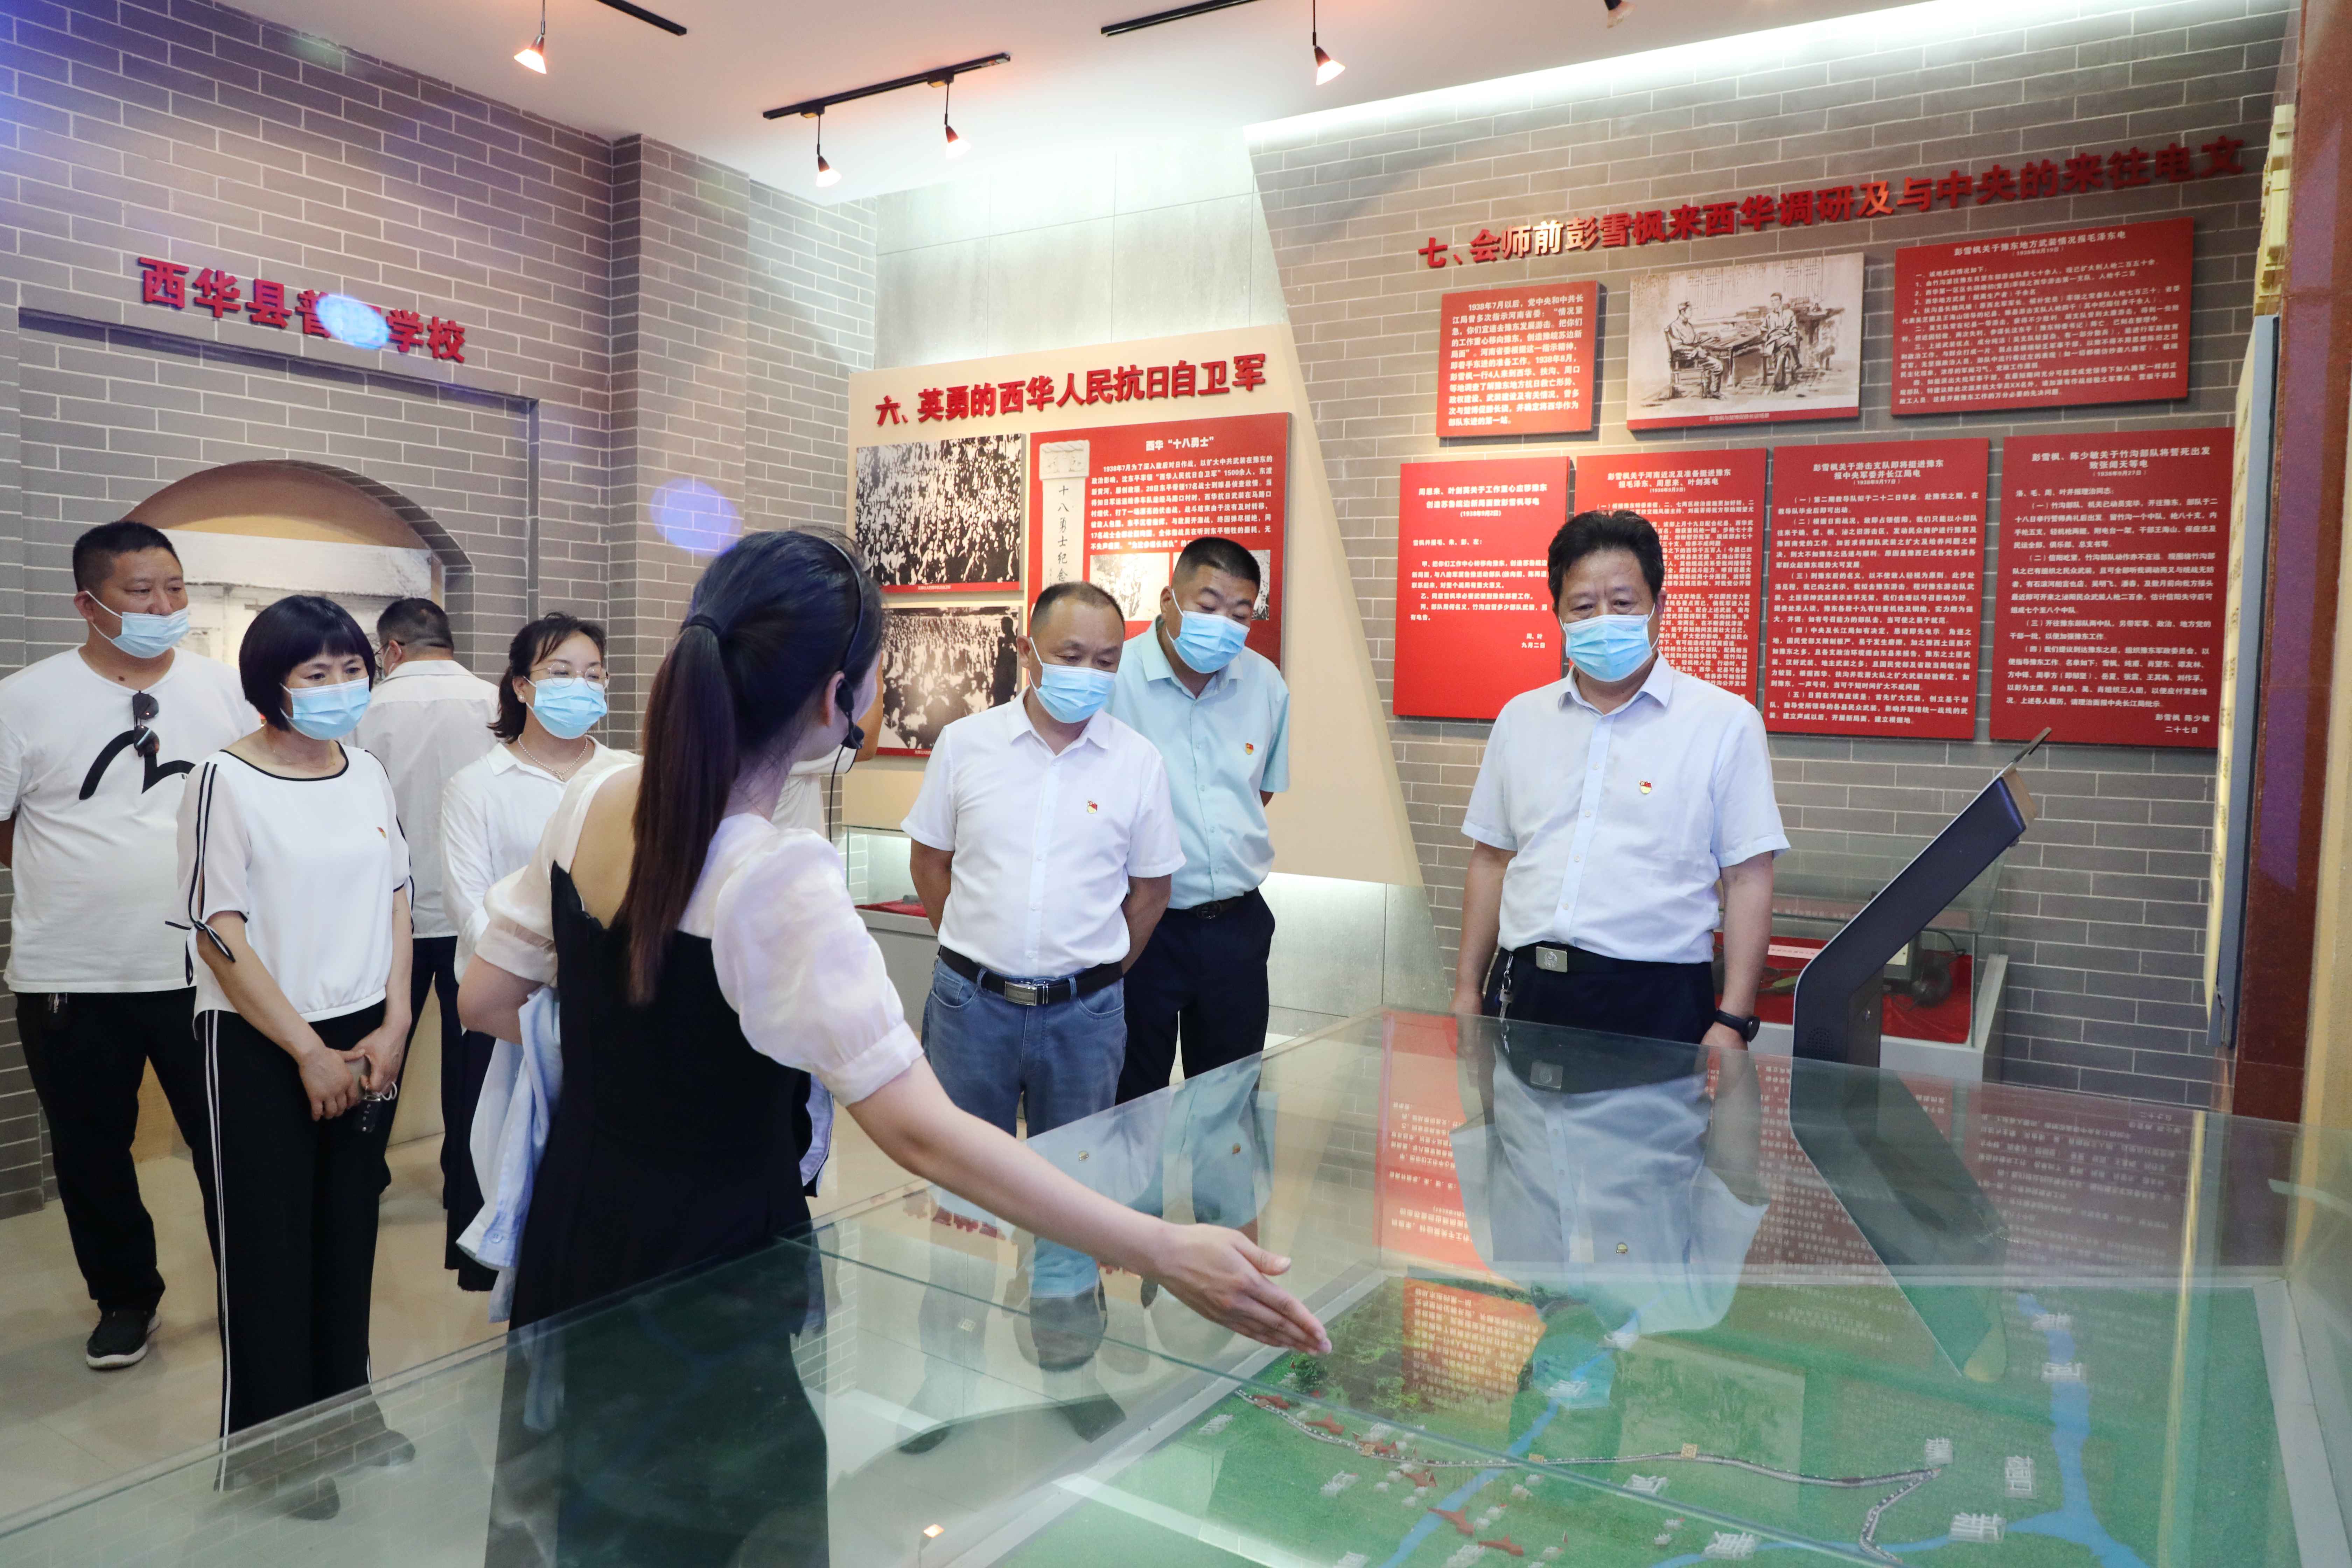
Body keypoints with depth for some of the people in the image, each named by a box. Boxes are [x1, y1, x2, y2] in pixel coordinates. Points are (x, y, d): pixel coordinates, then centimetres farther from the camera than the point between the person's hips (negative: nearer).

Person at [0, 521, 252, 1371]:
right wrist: (80, 867, -2)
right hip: (72, 977, 0)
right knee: (92, 1152, 14)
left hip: (206, 968, 1)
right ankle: (125, 1298, 34)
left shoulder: (224, 689, 1)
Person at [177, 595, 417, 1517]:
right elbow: (217, 931, -13)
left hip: (366, 1037, 5)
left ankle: (343, 1402, 30)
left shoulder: (369, 775, 5)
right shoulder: (225, 780, -11)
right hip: (259, 1046, -5)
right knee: (268, 1242, 5)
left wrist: (393, 1026, 1)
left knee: (349, 1230, 13)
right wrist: (308, 1051, -12)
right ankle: (267, 1437, 21)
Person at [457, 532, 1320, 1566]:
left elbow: (483, 1002, 3)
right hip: (709, 1267, -6)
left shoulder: (593, 801, -8)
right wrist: (1164, 1253, -32)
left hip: (578, 1228, 7)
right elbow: (921, 1133, -33)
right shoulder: (782, 888, -29)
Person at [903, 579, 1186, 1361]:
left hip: (1083, 1010, 0)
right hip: (971, 1001, 1)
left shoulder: (1138, 762, -3)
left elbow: (1150, 887, 5)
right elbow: (929, 858, 8)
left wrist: (1097, 975, 5)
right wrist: (973, 952, 7)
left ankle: (1065, 1296, 37)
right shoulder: (966, 744, -2)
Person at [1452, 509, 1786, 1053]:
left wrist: (1733, 1024, -8)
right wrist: (1468, 992, 11)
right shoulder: (1521, 717, 11)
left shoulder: (1726, 722, 0)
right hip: (1524, 987, 3)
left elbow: (1748, 880, -3)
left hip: (1654, 1000, -3)